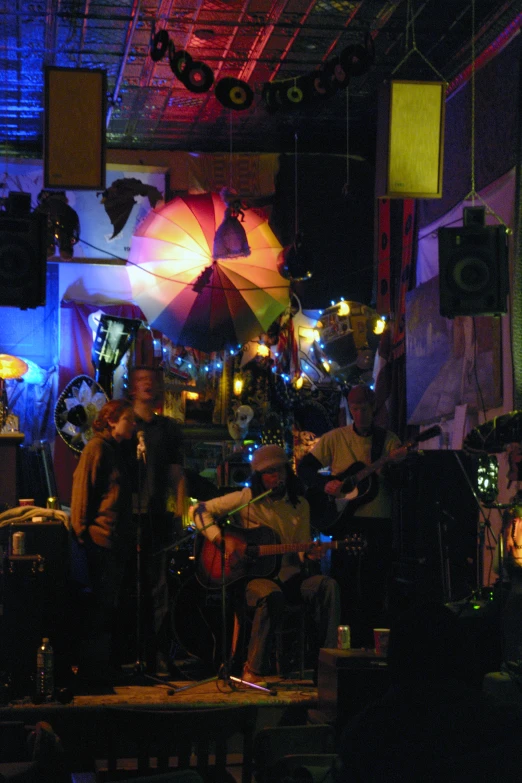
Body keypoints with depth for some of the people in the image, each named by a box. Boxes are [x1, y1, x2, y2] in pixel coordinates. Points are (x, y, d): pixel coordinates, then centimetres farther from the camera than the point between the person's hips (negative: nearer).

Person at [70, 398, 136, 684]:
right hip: (101, 537, -9)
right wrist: (81, 530, -15)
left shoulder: (117, 449, 18)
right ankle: (91, 668, 2)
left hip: (118, 538, 9)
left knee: (107, 604, 11)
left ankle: (100, 666, 18)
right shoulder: (97, 446, -9)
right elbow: (82, 487, -13)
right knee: (101, 603, -5)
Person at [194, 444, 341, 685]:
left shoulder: (300, 505, 11)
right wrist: (221, 542, -13)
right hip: (254, 575, -4)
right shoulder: (247, 499, 1)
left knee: (328, 585, -25)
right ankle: (253, 670, -27)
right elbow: (202, 511, 1)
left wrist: (310, 552, -12)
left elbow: (301, 551, 13)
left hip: (288, 575, 4)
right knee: (272, 595, -38)